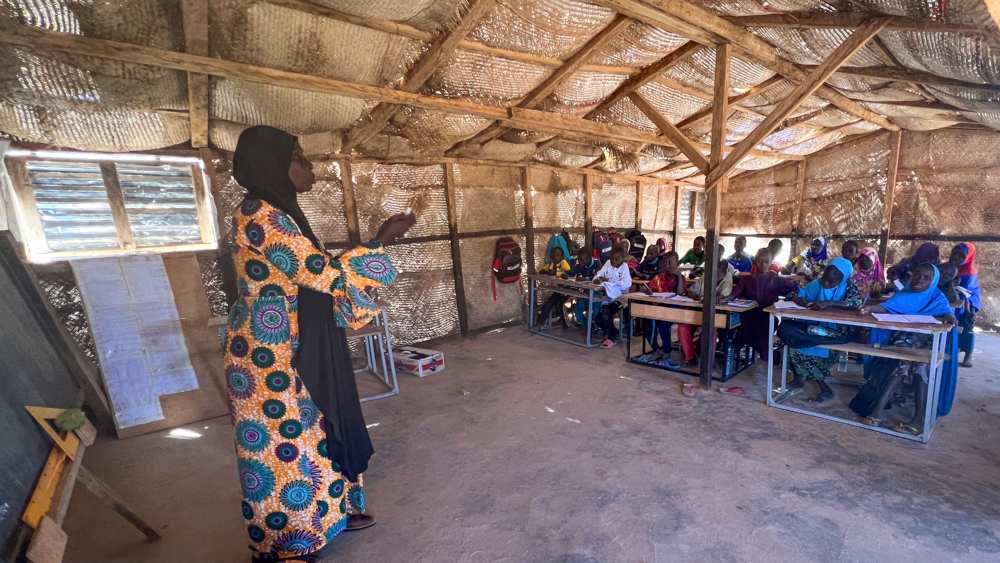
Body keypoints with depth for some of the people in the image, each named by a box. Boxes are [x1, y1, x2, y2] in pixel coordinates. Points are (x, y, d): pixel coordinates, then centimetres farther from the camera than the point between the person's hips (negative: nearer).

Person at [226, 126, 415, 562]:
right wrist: (380, 241, -17)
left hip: (297, 350, 10)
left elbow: (311, 275, 13)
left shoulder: (279, 212, 11)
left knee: (314, 430, 21)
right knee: (288, 443, 7)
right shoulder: (259, 213, -20)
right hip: (273, 358, -10)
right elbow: (324, 274, -26)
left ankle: (329, 513, 42)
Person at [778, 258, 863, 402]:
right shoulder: (816, 284, 4)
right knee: (785, 328, -19)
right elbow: (796, 295, 9)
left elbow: (858, 302, -25)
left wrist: (828, 303, -31)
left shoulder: (848, 286, -7)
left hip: (837, 329, -6)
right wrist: (800, 300, -15)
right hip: (814, 325, 6)